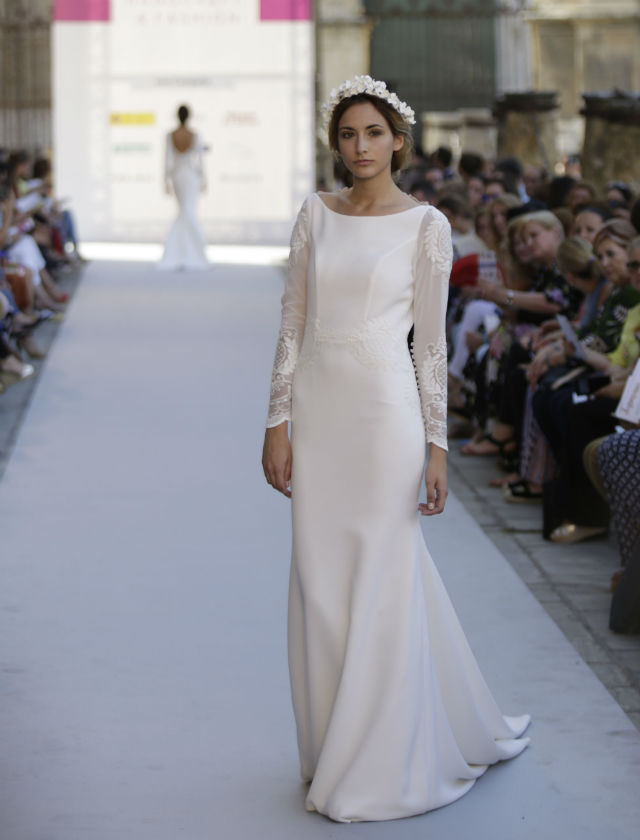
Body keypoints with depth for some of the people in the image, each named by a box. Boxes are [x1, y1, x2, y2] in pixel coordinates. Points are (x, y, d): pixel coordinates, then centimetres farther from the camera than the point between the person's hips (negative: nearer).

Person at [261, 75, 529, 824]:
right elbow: (293, 323, 8)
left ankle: (376, 769, 12)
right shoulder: (316, 214, 8)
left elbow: (432, 342, -2)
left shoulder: (425, 224, -2)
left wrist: (436, 446, -5)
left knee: (381, 582, 0)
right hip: (318, 406, 4)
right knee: (320, 584, 8)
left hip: (384, 409, -4)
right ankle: (336, 747, 24)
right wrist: (279, 422, 3)